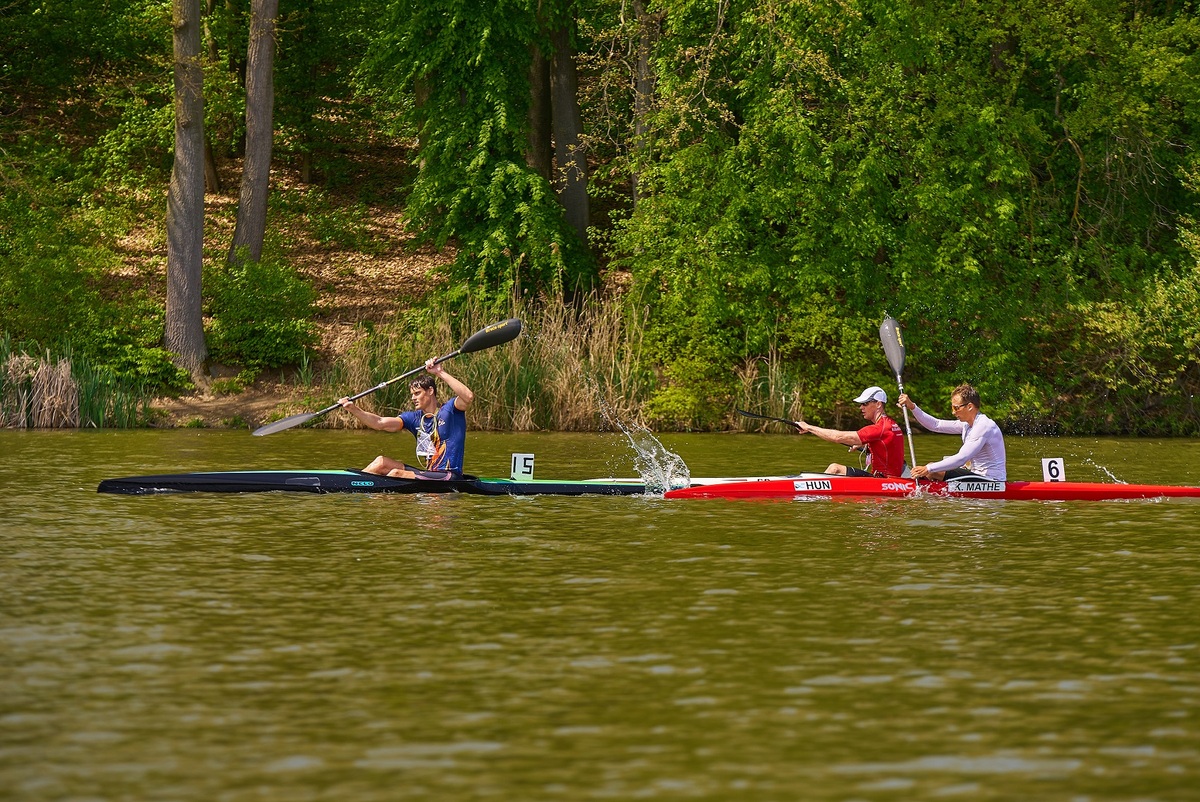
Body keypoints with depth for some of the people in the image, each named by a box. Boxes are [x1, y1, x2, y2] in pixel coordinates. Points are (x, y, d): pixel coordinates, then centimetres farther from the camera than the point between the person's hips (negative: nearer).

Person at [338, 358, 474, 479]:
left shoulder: (449, 410, -3)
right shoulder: (414, 418, 13)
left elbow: (468, 397, -25)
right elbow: (380, 423, 2)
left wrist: (441, 373, -25)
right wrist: (354, 409, -11)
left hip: (450, 476, -7)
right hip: (428, 473, 7)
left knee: (396, 473, -23)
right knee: (381, 462, 0)